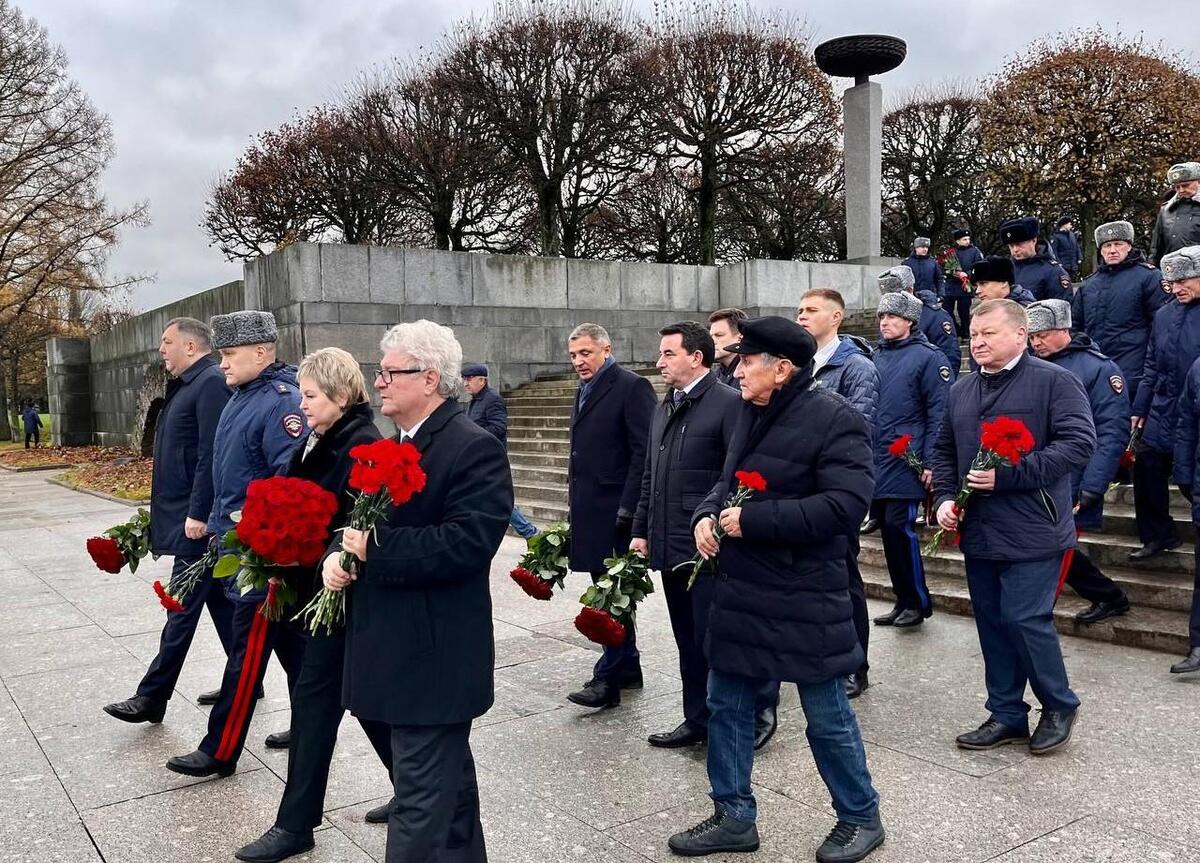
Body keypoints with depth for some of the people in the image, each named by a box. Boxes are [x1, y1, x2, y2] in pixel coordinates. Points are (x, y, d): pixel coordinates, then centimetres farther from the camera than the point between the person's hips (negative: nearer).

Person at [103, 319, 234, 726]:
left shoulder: (211, 384, -15)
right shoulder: (188, 385, 17)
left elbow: (211, 455, -22)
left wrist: (198, 514, -23)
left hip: (197, 521, -10)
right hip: (190, 514, 10)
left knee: (183, 605, -3)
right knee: (222, 600, 14)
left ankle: (152, 696, 3)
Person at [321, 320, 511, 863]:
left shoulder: (474, 449, -16)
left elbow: (467, 542, -25)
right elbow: (363, 521, 18)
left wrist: (375, 548, -21)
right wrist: (336, 556, -3)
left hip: (434, 658, -9)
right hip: (395, 649, 9)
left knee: (421, 799, -1)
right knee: (447, 779, 23)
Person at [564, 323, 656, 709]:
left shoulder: (632, 387, -10)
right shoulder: (585, 390, 17)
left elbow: (643, 453, -15)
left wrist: (627, 509, -19)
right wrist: (573, 490, 14)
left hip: (615, 510, -9)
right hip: (589, 509, 9)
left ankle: (608, 677, 2)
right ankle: (627, 667, 25)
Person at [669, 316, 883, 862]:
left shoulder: (833, 419, -16)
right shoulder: (751, 413, 10)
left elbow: (846, 504, -25)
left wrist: (753, 520, -23)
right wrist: (707, 515, -1)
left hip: (804, 598, -8)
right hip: (739, 588, 8)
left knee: (827, 716, 7)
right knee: (726, 705, 14)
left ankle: (860, 817, 29)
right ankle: (734, 816, 30)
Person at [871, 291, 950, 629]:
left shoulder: (927, 357, -5)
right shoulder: (876, 357, 14)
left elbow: (938, 413, -10)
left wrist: (930, 462, -15)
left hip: (906, 462, -7)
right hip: (876, 462, 7)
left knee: (900, 527, -9)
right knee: (888, 530, 9)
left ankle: (918, 602, 5)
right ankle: (903, 600, 21)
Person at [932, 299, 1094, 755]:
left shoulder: (1054, 381, -7)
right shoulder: (961, 391, 13)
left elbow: (1079, 443, -17)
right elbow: (944, 450, 21)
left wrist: (1007, 475, -21)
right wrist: (944, 497, 3)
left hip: (1032, 531, -6)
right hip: (978, 530, 7)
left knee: (1025, 619, -7)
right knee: (992, 624, 11)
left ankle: (1059, 705, 18)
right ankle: (1006, 715, 24)